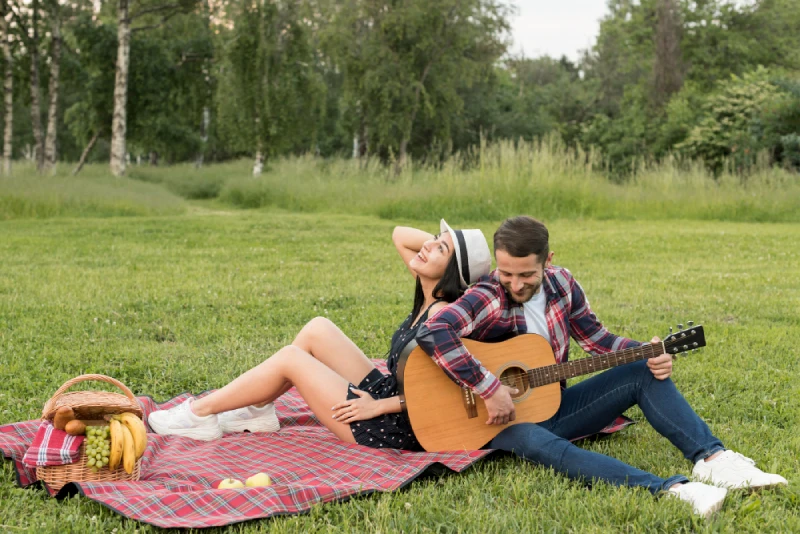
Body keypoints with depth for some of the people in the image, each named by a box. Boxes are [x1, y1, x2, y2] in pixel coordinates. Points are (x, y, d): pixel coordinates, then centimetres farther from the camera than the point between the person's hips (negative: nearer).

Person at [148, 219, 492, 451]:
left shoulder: (443, 314, -22)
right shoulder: (428, 296, 3)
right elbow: (400, 235, 14)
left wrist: (377, 406, -21)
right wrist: (446, 241, -1)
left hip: (388, 430, -9)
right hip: (380, 391, 9)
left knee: (290, 358, -7)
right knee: (317, 329, 5)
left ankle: (200, 414, 8)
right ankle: (256, 413, 12)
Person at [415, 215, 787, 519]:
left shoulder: (561, 284, -3)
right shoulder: (486, 300, -23)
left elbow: (595, 337, 8)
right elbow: (432, 334, -40)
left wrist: (647, 354, -10)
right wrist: (489, 389, -39)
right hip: (505, 418, -7)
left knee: (644, 373, -5)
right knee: (541, 444, -41)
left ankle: (711, 458, -20)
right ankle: (670, 489, -55)